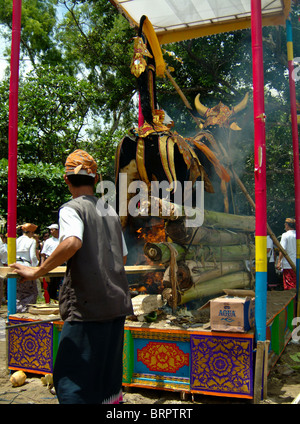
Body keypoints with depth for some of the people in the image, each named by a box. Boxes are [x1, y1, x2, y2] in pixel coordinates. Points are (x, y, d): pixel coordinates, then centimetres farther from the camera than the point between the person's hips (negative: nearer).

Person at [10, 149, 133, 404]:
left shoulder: (71, 209, -7)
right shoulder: (111, 211, 15)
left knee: (71, 374, 0)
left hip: (88, 304, -7)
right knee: (108, 371, 18)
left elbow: (72, 243, -28)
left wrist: (36, 272, -19)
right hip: (116, 301, 7)